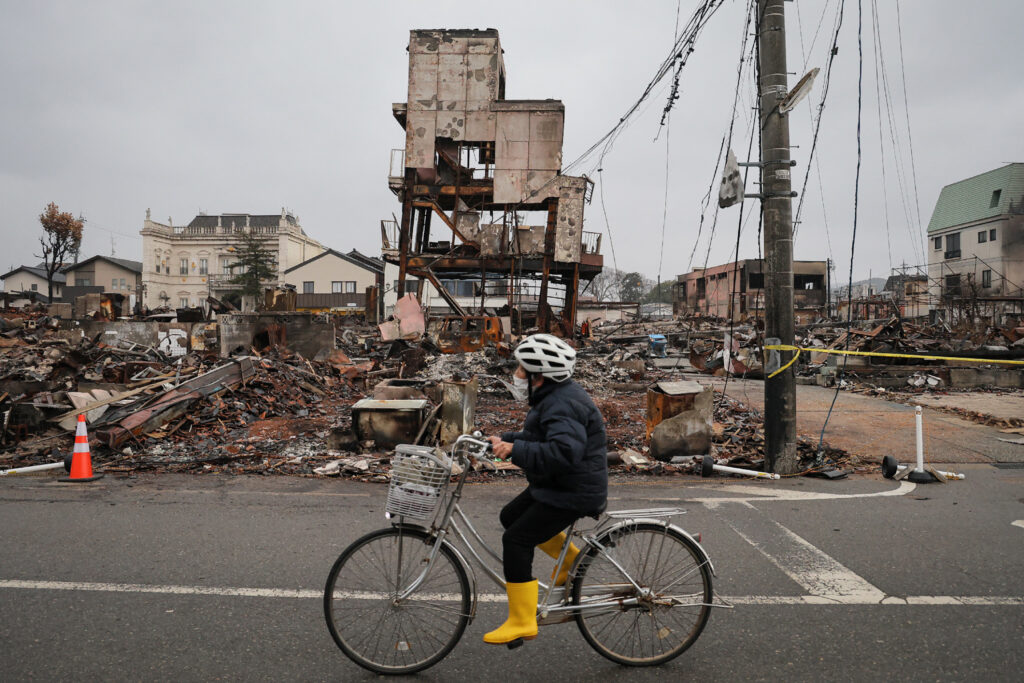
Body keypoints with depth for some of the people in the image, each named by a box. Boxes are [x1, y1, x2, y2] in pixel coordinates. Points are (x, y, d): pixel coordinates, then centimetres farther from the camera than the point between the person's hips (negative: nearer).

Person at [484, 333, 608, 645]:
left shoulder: (562, 405, -24)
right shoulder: (553, 397, 10)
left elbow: (564, 453, -37)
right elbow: (537, 437, 22)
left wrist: (515, 450, -35)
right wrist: (503, 440, 9)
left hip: (573, 493, -11)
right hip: (557, 486, 11)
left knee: (516, 538, -11)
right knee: (511, 516, 20)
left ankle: (522, 622, -3)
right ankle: (573, 560, 30)